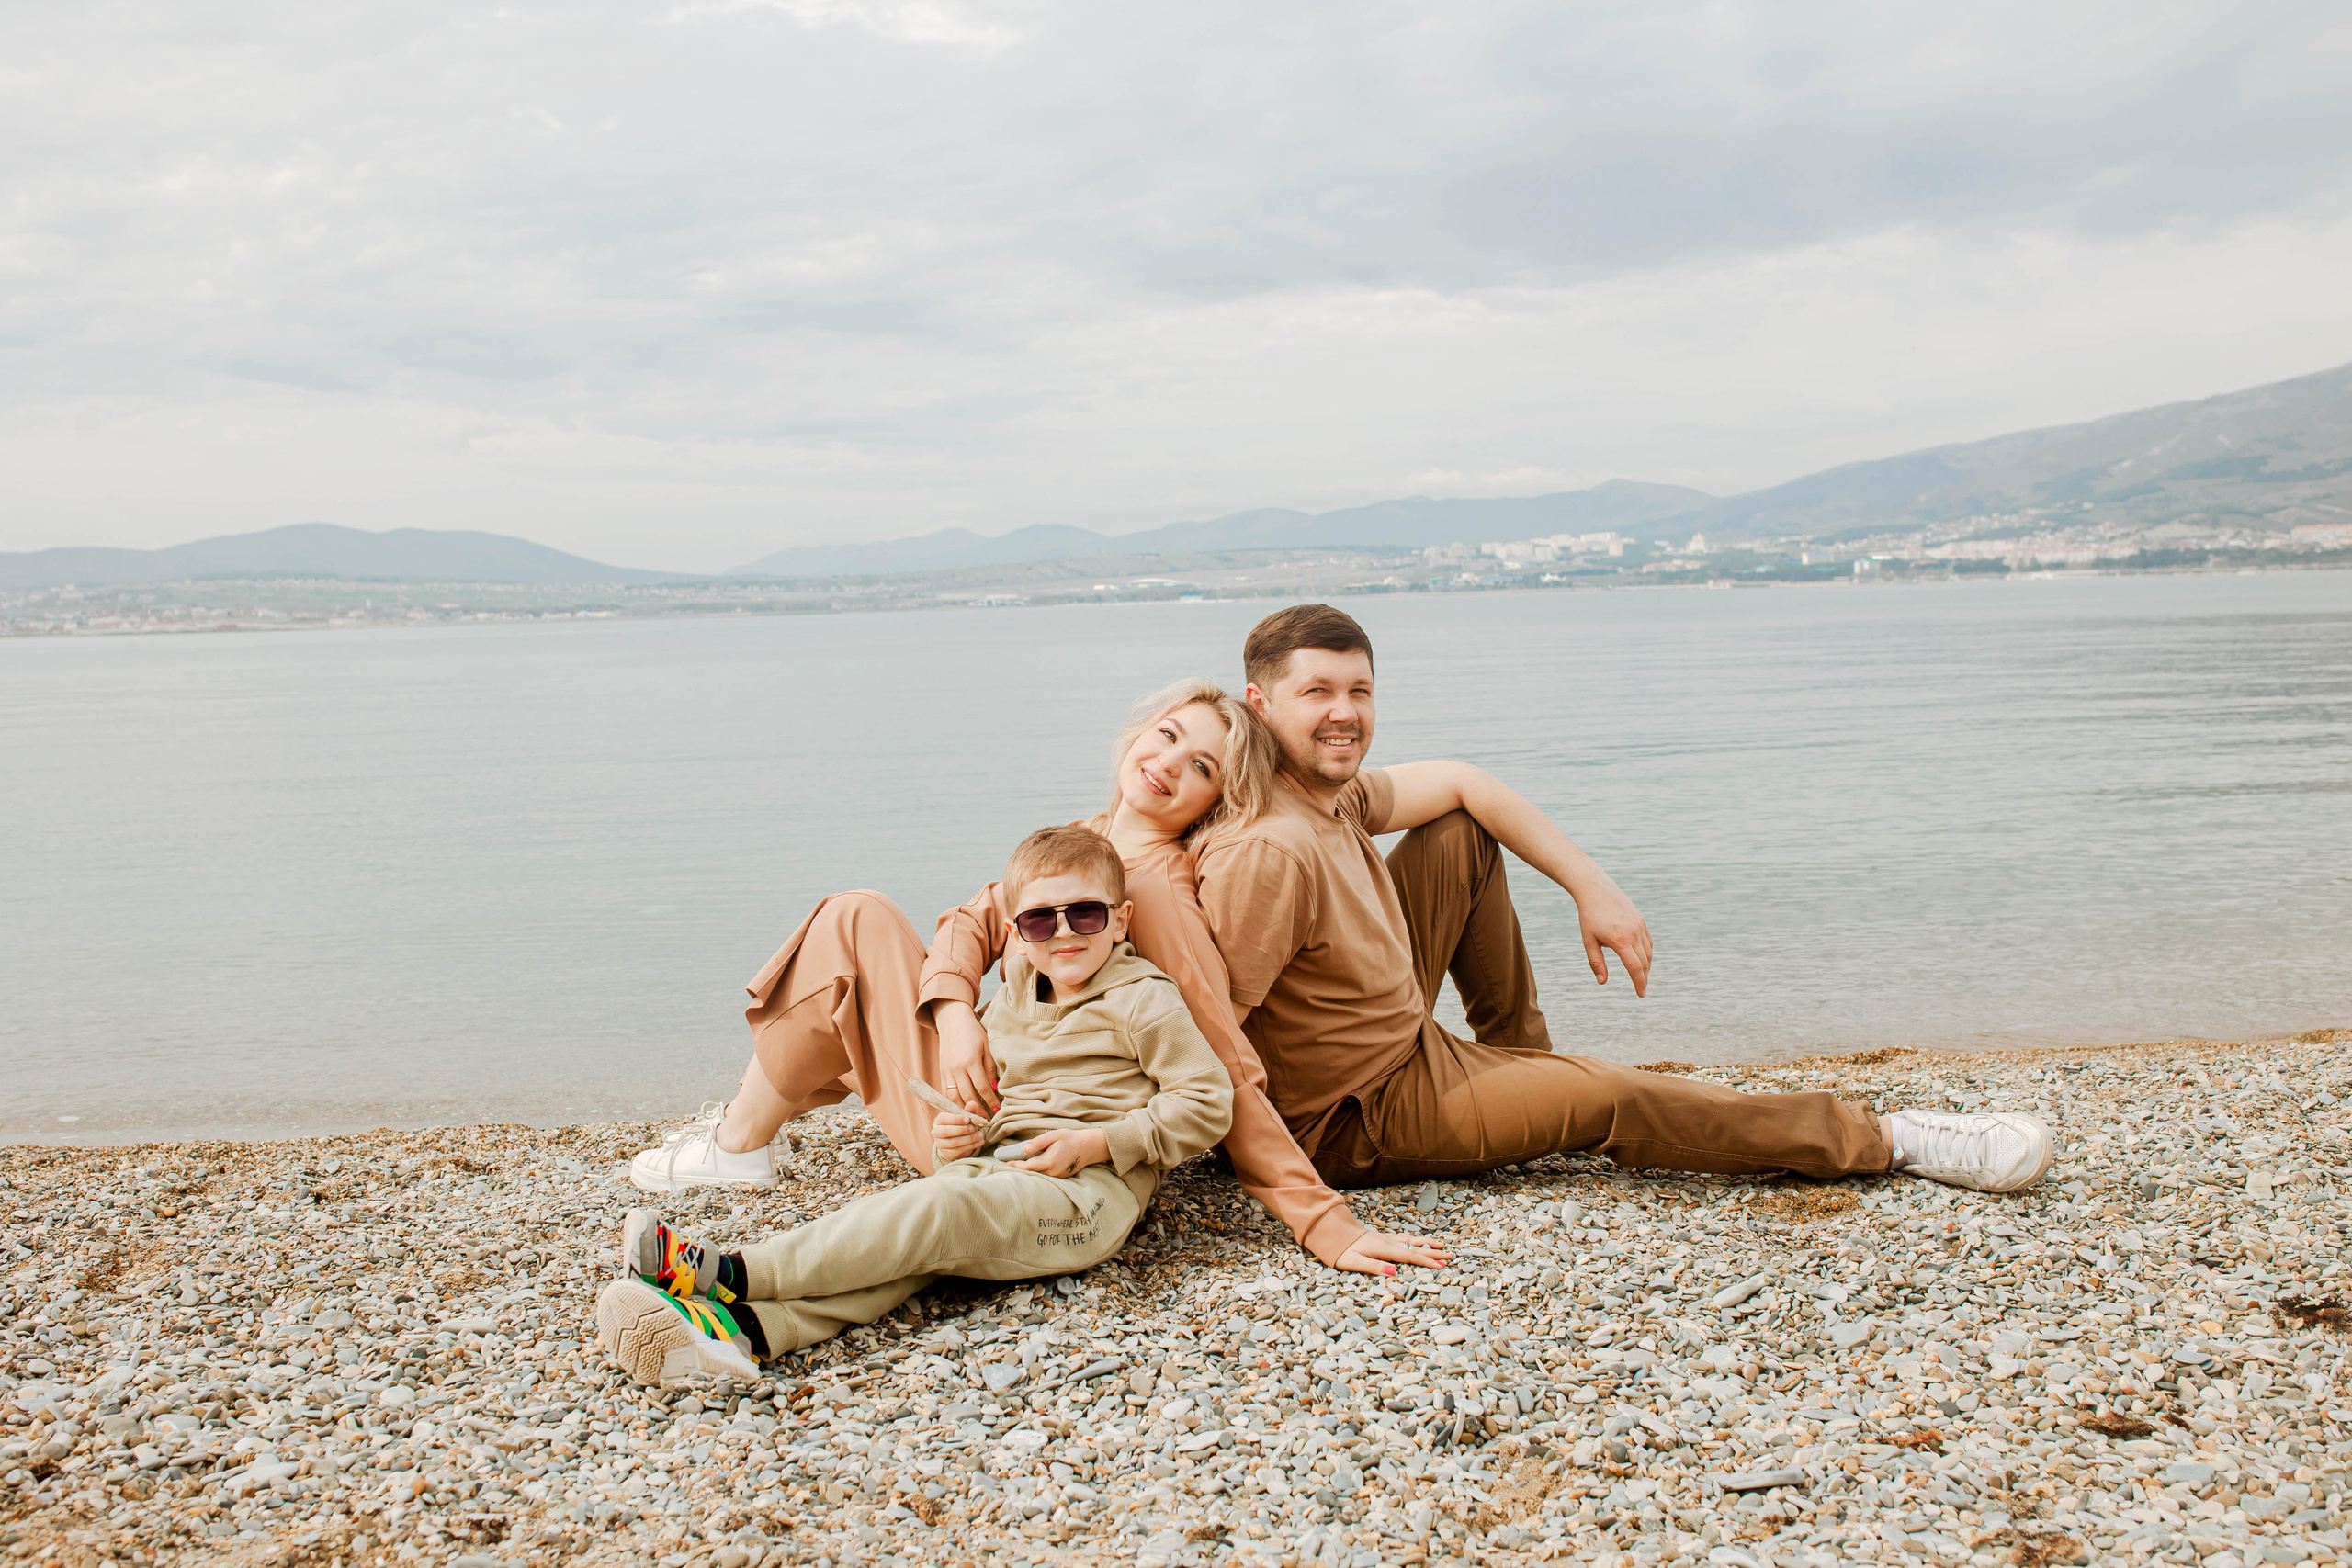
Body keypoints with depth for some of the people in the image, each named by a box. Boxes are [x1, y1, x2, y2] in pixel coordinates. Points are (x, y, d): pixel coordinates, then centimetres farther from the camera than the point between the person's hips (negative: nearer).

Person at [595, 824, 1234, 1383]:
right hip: (1001, 1165, 7)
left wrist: (1097, 1143, -14)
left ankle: (725, 1273, -34)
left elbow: (1207, 1101, -7)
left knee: (935, 1212, -30)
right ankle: (747, 1328, -47)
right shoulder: (1009, 1006, 19)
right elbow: (987, 1096, 29)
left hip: (1093, 1190, -6)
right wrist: (960, 1133, 4)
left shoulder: (1140, 999, -2)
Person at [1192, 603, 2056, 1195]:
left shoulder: (1333, 793, -4)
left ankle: (1520, 1056, 21)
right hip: (1354, 1123, -9)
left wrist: (1592, 888, 4)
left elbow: (1461, 783, 11)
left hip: (1402, 1041, 9)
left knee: (1458, 836, 8)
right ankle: (1887, 1142, 2)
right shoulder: (1270, 854, -33)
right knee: (1603, 1097, -14)